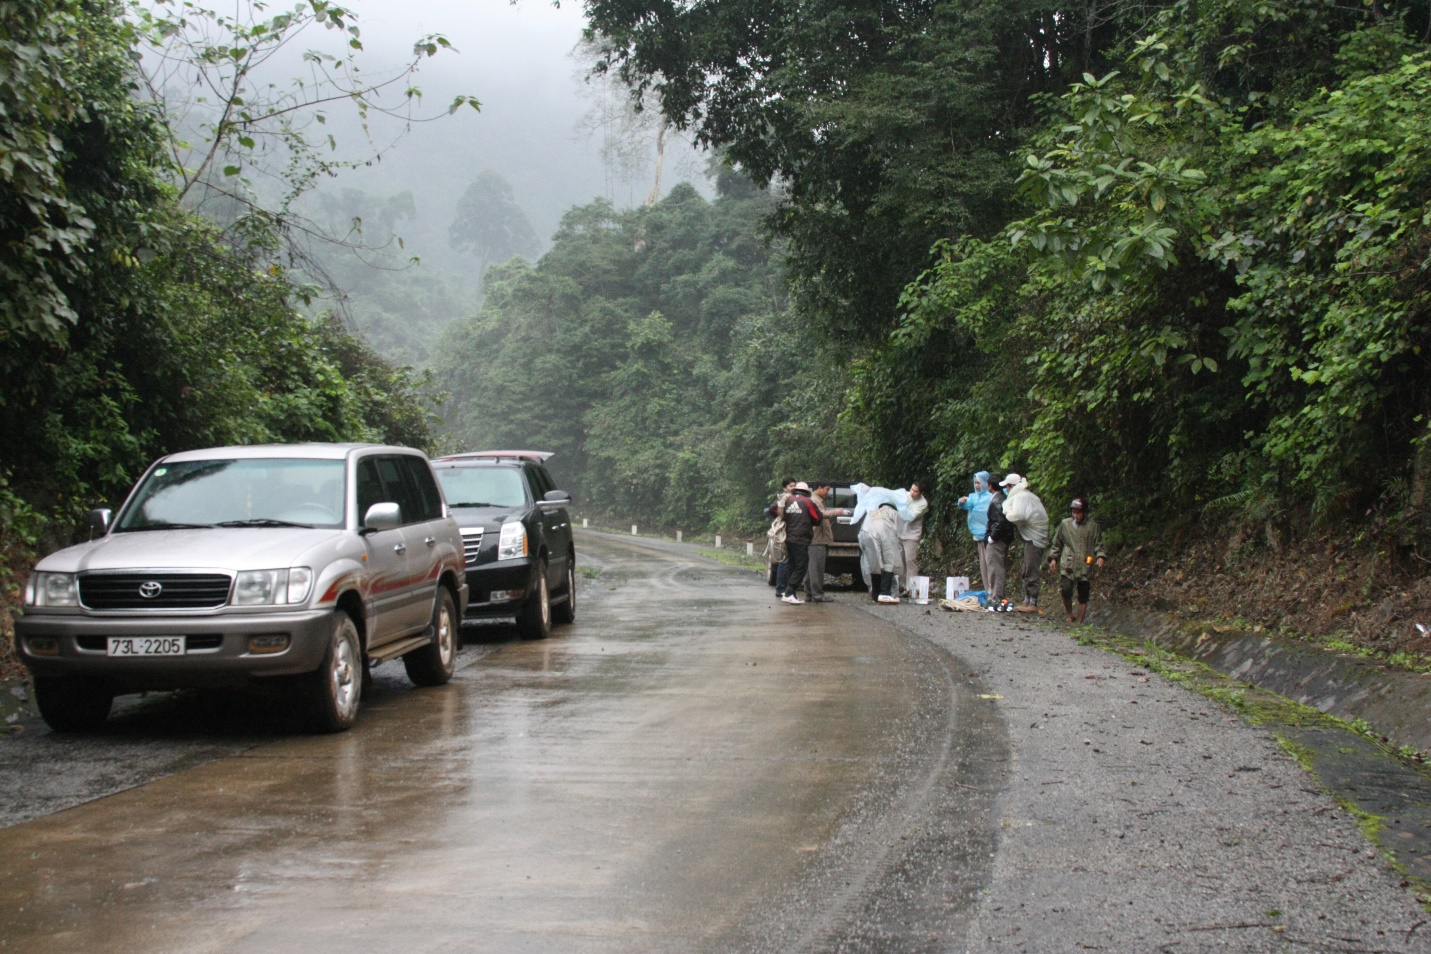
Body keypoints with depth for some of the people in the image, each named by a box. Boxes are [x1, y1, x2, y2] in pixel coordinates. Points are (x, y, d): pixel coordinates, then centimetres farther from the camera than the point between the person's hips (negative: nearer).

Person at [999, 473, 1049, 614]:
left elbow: (1017, 516, -27)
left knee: (1031, 572, -10)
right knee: (1027, 572, 13)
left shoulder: (1021, 497, -14)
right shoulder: (1027, 495, 20)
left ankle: (1033, 603, -10)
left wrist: (1008, 513, -8)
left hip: (1034, 538, -11)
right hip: (1031, 536, 11)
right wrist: (1009, 511, -2)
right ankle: (1027, 601, 17)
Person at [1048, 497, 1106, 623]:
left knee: (1083, 596, 1)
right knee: (1066, 589, -18)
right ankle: (1070, 615, 3)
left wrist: (1100, 556, -8)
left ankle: (1079, 621, 11)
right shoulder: (1065, 524, 10)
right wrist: (1053, 558, 11)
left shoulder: (1092, 525, 7)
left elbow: (1098, 544, 9)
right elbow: (1056, 543, 19)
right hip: (1067, 565, 0)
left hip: (1085, 566, 0)